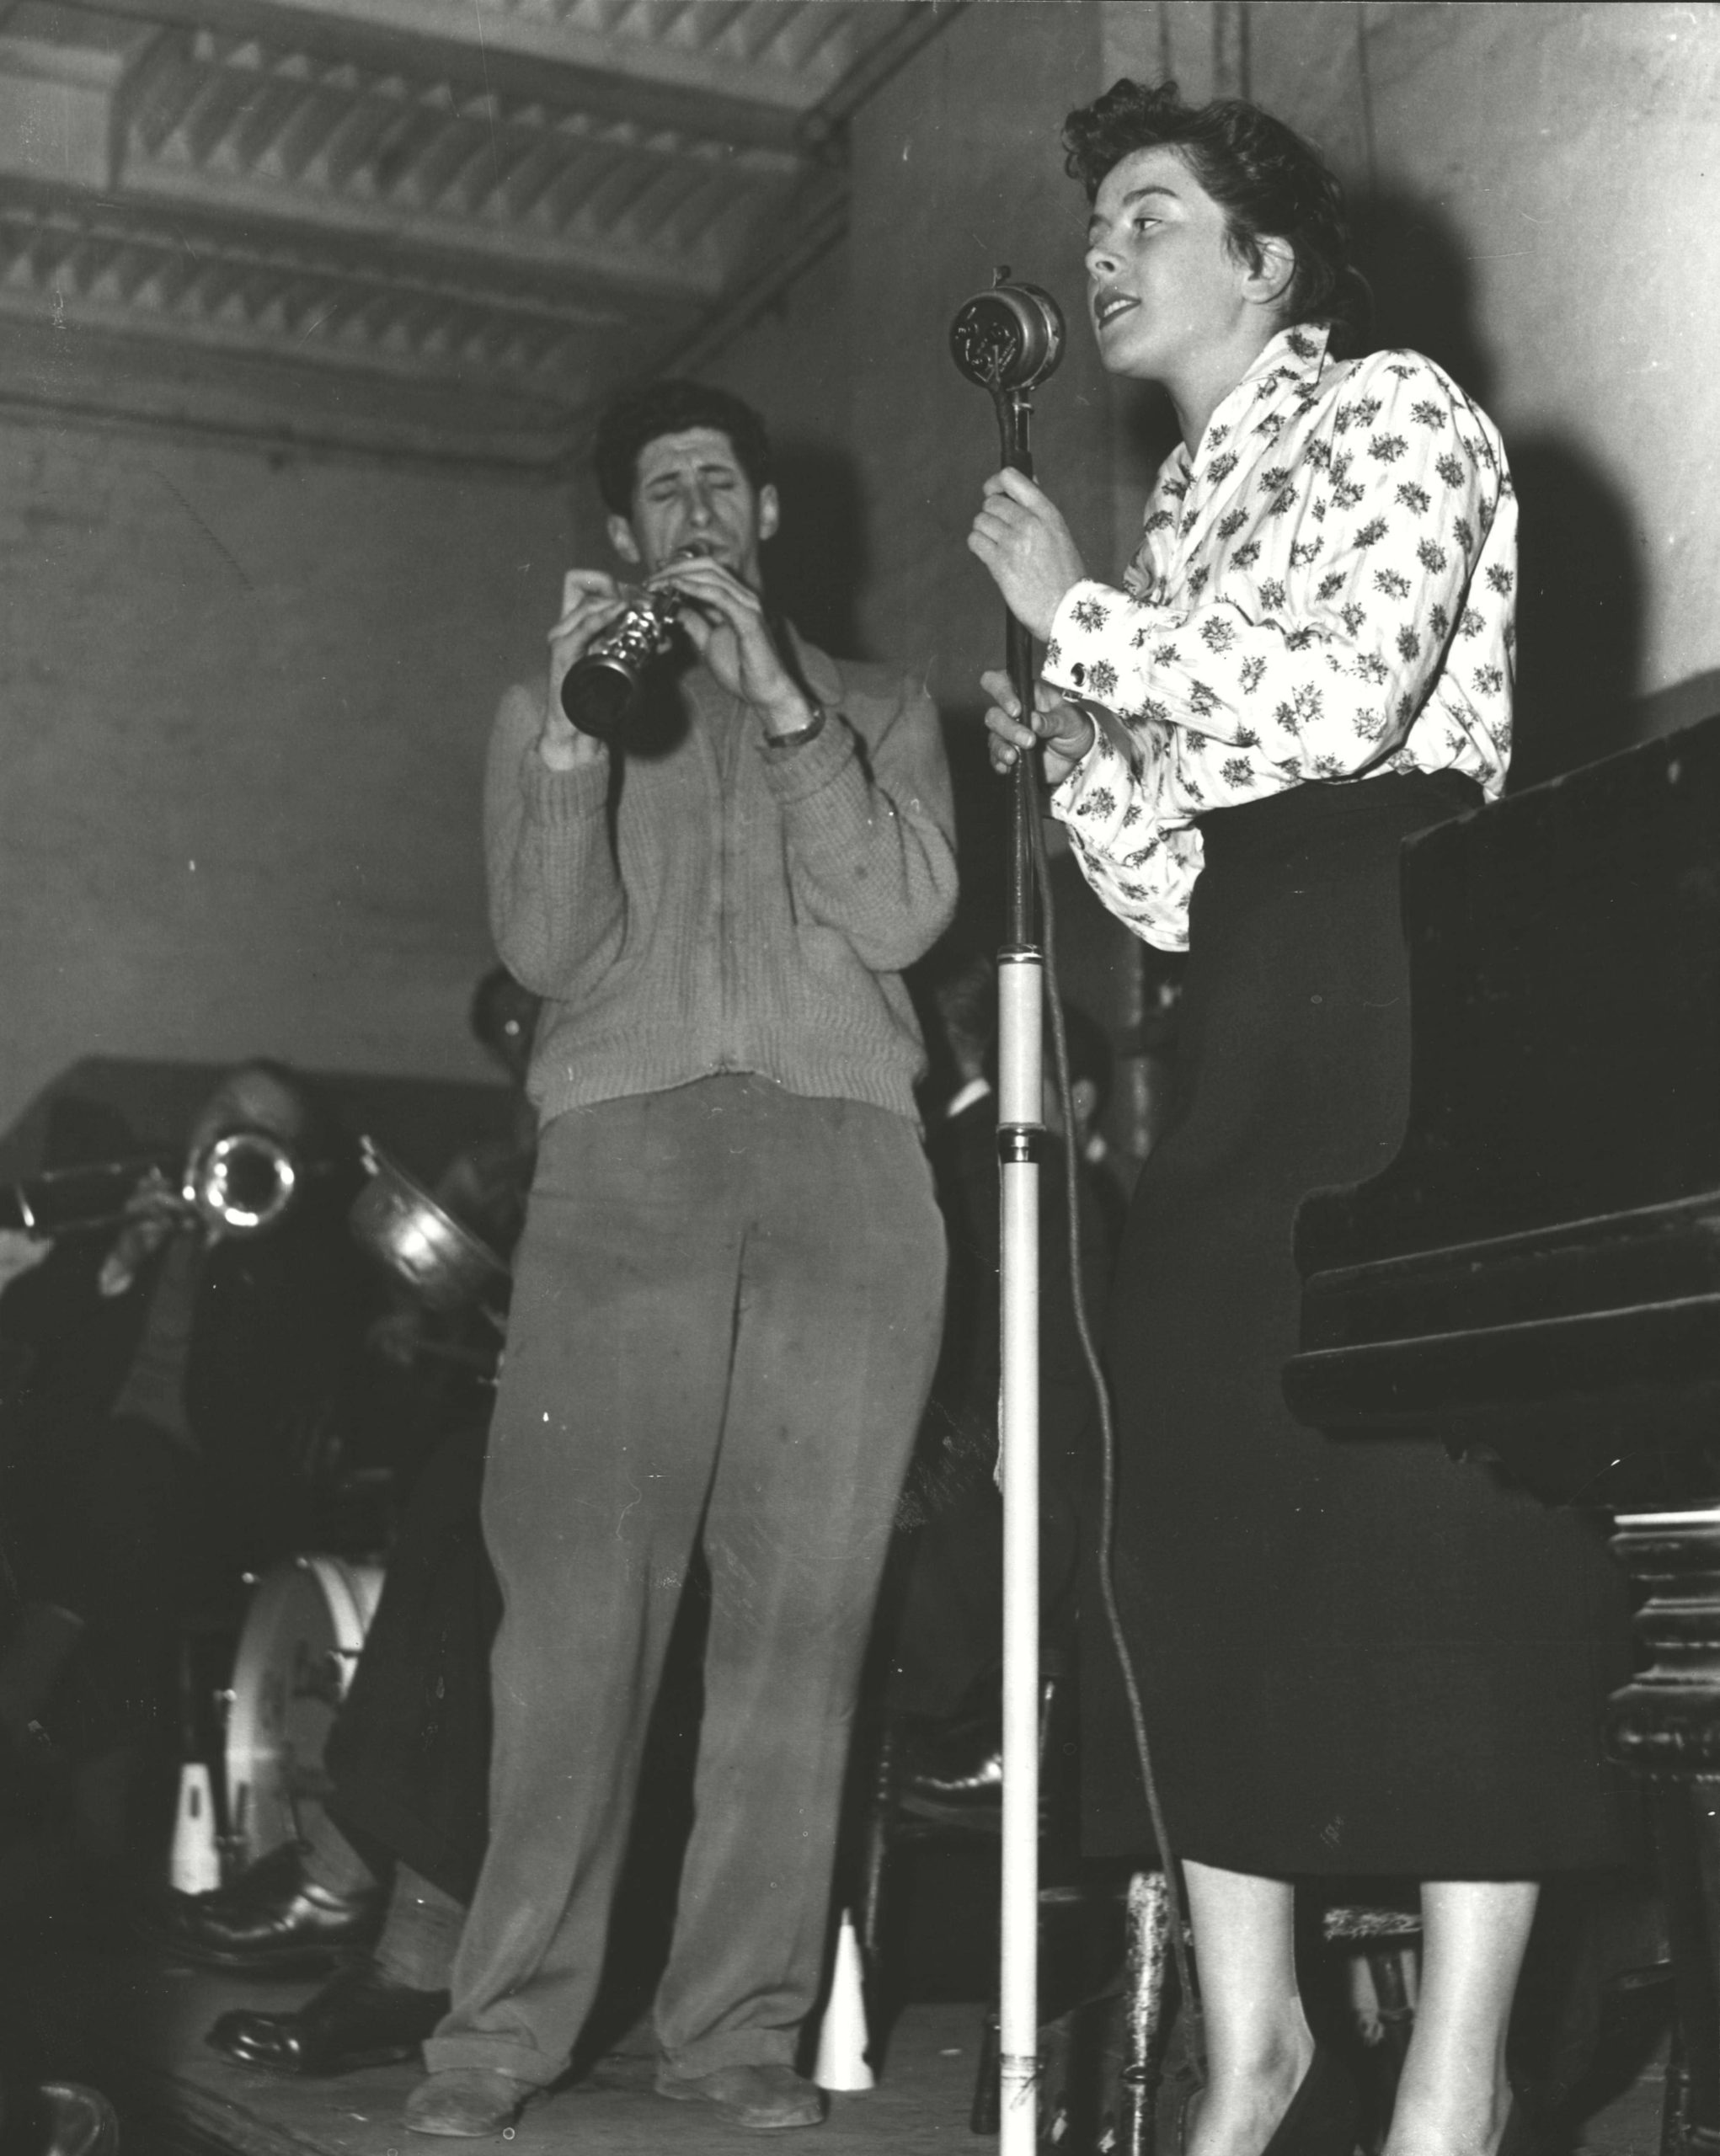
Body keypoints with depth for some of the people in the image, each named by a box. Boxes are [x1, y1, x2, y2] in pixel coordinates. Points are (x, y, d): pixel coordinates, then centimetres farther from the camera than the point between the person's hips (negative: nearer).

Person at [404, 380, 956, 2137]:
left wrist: (779, 701, -5)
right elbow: (543, 949, 5)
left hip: (845, 1160, 1)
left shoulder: (878, 711, 21)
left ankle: (737, 2021, 0)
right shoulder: (546, 710, 21)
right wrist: (577, 732, -9)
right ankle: (508, 2022, -5)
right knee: (578, 1591, -10)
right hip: (625, 1153, -1)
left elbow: (902, 918, 2)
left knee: (802, 1601, -5)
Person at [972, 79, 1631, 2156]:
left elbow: (1341, 692, -16)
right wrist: (1062, 743, 6)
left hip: (1408, 973, -8)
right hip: (1247, 1015, 8)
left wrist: (1075, 613, -6)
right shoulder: (1177, 515, 24)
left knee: (1437, 1501, -10)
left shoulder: (1391, 410, 4)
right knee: (1200, 1502, 3)